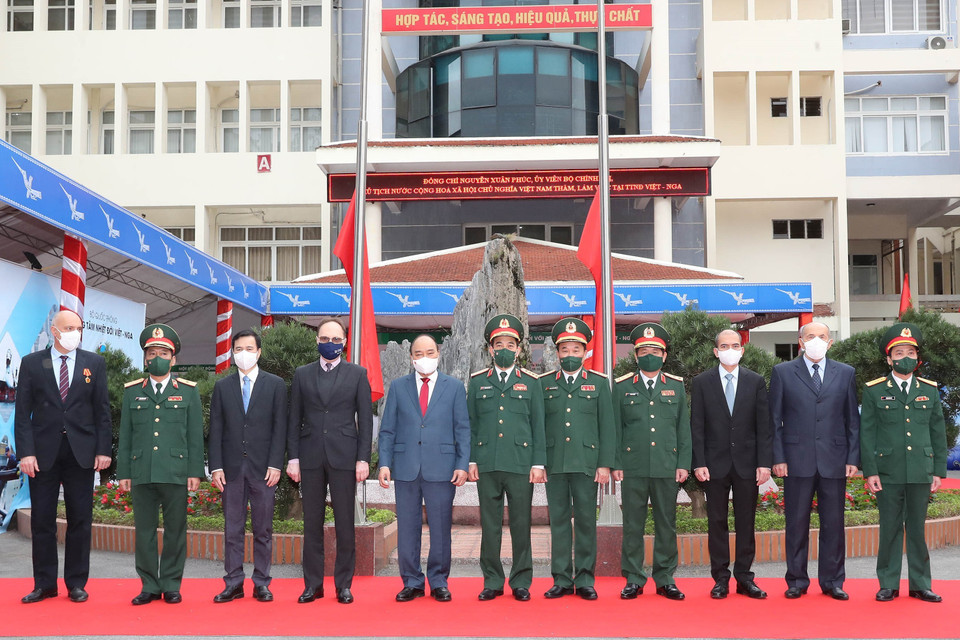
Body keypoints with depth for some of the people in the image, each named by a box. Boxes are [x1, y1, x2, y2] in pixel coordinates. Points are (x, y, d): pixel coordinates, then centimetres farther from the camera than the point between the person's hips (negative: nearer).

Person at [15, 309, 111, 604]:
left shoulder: (94, 363, 7)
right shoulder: (31, 363, 4)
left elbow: (102, 410, 5)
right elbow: (23, 412, 1)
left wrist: (103, 450, -3)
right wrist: (26, 452, -9)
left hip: (81, 452, 0)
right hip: (44, 453, 0)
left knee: (80, 521, 4)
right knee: (42, 521, 5)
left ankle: (76, 583, 14)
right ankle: (44, 584, 16)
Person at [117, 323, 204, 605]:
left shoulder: (188, 391, 8)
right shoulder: (132, 391, 12)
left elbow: (195, 435, 5)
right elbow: (125, 435, 11)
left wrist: (195, 472, -2)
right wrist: (123, 472, 5)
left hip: (176, 473, -1)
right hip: (141, 473, 2)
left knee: (175, 530, 3)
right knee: (144, 530, 5)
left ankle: (171, 585, 13)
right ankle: (149, 586, 14)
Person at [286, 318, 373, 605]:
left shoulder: (357, 374, 6)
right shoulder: (302, 374, 11)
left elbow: (365, 419, 3)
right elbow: (294, 420, 10)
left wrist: (363, 458, -4)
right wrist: (293, 457, 2)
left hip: (344, 457, -2)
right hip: (311, 457, 2)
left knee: (345, 524, 1)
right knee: (312, 524, 6)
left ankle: (344, 584, 11)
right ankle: (313, 584, 14)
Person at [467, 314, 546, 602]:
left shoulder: (530, 382, 8)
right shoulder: (477, 381, 10)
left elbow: (538, 425, 6)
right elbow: (470, 424, 11)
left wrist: (538, 463, 0)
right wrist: (470, 461, 3)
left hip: (520, 464, -1)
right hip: (487, 465, 1)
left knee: (521, 525, 3)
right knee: (490, 525, 5)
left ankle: (521, 582, 14)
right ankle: (492, 581, 15)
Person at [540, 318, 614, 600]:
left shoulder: (599, 383, 8)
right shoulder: (544, 383, 10)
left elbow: (607, 426, 5)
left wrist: (605, 464, -2)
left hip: (586, 463, -1)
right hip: (554, 465, 1)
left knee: (586, 521, 2)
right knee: (559, 521, 5)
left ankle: (585, 580, 11)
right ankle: (562, 580, 12)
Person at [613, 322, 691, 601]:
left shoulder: (676, 386, 10)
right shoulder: (622, 386, 7)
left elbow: (684, 427, 10)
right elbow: (616, 428, 6)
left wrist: (683, 463, 2)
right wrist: (615, 464, 0)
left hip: (667, 467, 1)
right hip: (633, 467, -1)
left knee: (667, 525, 6)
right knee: (632, 525, 3)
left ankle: (665, 580, 16)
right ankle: (633, 580, 12)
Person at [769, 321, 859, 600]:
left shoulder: (845, 373, 10)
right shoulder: (783, 372, 5)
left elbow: (853, 419, 10)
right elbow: (775, 419, 3)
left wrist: (853, 458, 2)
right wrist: (778, 458, -4)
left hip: (834, 461, 1)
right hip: (797, 461, -1)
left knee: (833, 523, 6)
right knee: (796, 523, 4)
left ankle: (832, 581, 17)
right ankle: (797, 581, 15)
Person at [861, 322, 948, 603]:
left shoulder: (930, 390, 9)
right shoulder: (874, 391, 1)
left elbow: (938, 433, 10)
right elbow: (867, 434, 0)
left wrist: (939, 470, 5)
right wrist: (870, 471, -7)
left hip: (921, 472, 2)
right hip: (888, 473, -2)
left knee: (918, 528, 8)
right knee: (890, 528, 4)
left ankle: (920, 585, 18)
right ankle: (889, 584, 13)